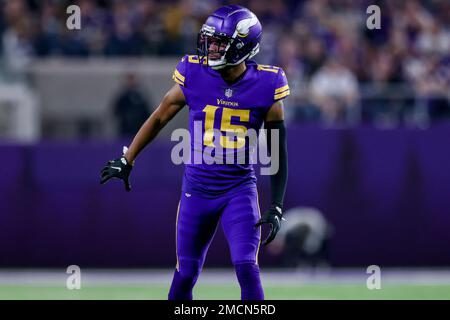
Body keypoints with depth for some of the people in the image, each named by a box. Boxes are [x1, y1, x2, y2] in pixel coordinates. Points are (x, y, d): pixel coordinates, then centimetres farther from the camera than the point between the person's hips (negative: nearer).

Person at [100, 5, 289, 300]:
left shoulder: (264, 87, -9)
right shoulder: (194, 76, -8)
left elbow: (277, 153, -1)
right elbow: (159, 118, 8)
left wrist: (276, 208, -3)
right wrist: (126, 161, 9)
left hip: (239, 189, -2)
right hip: (198, 187, 2)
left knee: (247, 268, -17)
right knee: (185, 275, 7)